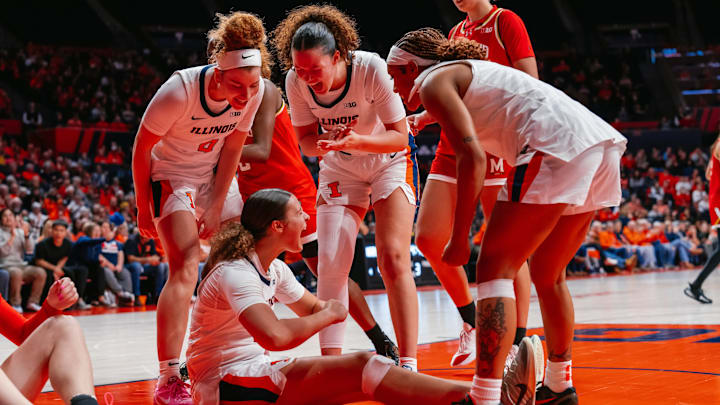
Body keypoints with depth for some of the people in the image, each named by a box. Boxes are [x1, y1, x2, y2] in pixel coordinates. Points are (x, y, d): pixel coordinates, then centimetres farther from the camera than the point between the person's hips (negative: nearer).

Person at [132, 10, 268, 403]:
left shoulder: (255, 91, -17)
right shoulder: (180, 90, -31)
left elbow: (232, 147, -5)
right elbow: (142, 147, -18)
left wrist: (217, 207, -8)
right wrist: (143, 207, -9)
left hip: (217, 178, 6)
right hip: (172, 176, -5)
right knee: (186, 269, -21)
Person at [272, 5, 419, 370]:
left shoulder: (372, 69, -30)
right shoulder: (295, 82, -20)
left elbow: (398, 136, -24)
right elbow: (306, 139, -7)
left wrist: (357, 140, -42)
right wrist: (323, 144, -31)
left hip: (389, 160, -3)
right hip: (339, 167, 3)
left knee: (393, 259, -16)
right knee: (330, 262, -9)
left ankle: (408, 365, -11)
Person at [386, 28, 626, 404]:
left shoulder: (434, 81, 5)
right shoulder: (471, 71, 32)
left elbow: (472, 156, -9)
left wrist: (460, 239, -8)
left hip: (557, 145, -9)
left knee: (494, 269, -8)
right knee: (547, 275, 22)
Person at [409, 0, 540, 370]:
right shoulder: (456, 33, 19)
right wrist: (422, 118, 10)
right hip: (453, 147, 7)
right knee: (428, 238, -2)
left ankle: (520, 342, 3)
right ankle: (471, 323, 16)